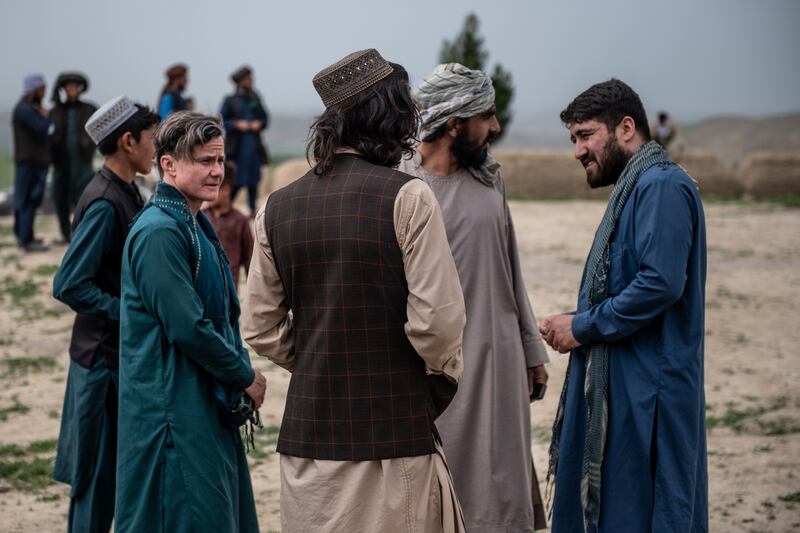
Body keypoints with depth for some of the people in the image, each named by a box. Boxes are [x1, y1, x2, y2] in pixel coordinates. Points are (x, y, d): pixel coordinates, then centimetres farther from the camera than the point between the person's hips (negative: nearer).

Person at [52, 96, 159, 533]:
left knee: (111, 471, 17)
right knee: (99, 475, 0)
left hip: (123, 353, 9)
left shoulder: (123, 194, 10)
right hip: (105, 355, -9)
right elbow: (69, 286, -24)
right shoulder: (104, 202, -19)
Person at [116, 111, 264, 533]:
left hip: (210, 405, 10)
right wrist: (245, 376, -11)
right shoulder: (159, 232, -17)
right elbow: (186, 327, -22)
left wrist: (242, 374, 6)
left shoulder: (196, 225, 15)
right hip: (175, 409, -10)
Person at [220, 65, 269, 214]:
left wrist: (259, 124, -5)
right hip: (237, 145, -4)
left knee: (254, 178, 5)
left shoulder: (255, 99, 8)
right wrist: (237, 124, -14)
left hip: (254, 143, 4)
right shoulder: (230, 101, -3)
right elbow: (221, 122, -2)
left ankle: (253, 209, 13)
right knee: (236, 180, -6)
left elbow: (265, 117, 15)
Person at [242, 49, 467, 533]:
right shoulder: (407, 198, -11)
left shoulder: (278, 208, 4)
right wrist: (443, 380, 4)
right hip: (394, 434, -5)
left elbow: (261, 329, 7)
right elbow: (437, 320, -14)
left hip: (308, 437, 5)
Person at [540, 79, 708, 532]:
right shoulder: (634, 188, 18)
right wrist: (578, 325, 4)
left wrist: (583, 327, -14)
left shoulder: (663, 187, -13)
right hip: (618, 388, 10)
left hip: (647, 390, -10)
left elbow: (660, 285, -24)